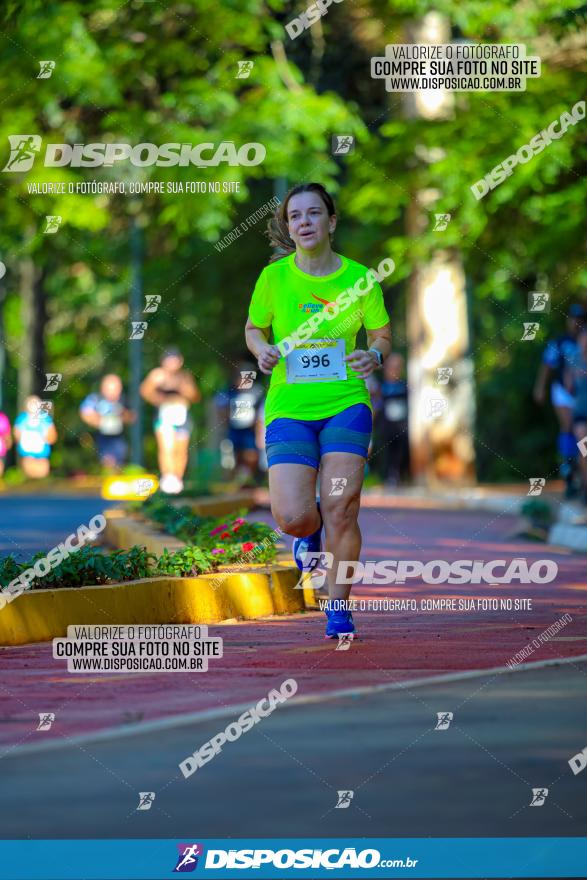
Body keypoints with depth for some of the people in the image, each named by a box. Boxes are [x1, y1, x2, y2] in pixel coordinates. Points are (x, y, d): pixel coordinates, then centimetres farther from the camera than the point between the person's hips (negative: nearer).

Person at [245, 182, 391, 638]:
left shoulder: (359, 278, -2)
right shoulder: (274, 277, -2)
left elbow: (382, 334, 11)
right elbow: (254, 328, 13)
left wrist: (374, 355, -11)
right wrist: (263, 351, -9)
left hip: (346, 404, 0)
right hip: (289, 409, 0)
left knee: (341, 510, -10)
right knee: (293, 517, -12)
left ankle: (338, 608, 9)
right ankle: (311, 529, 27)